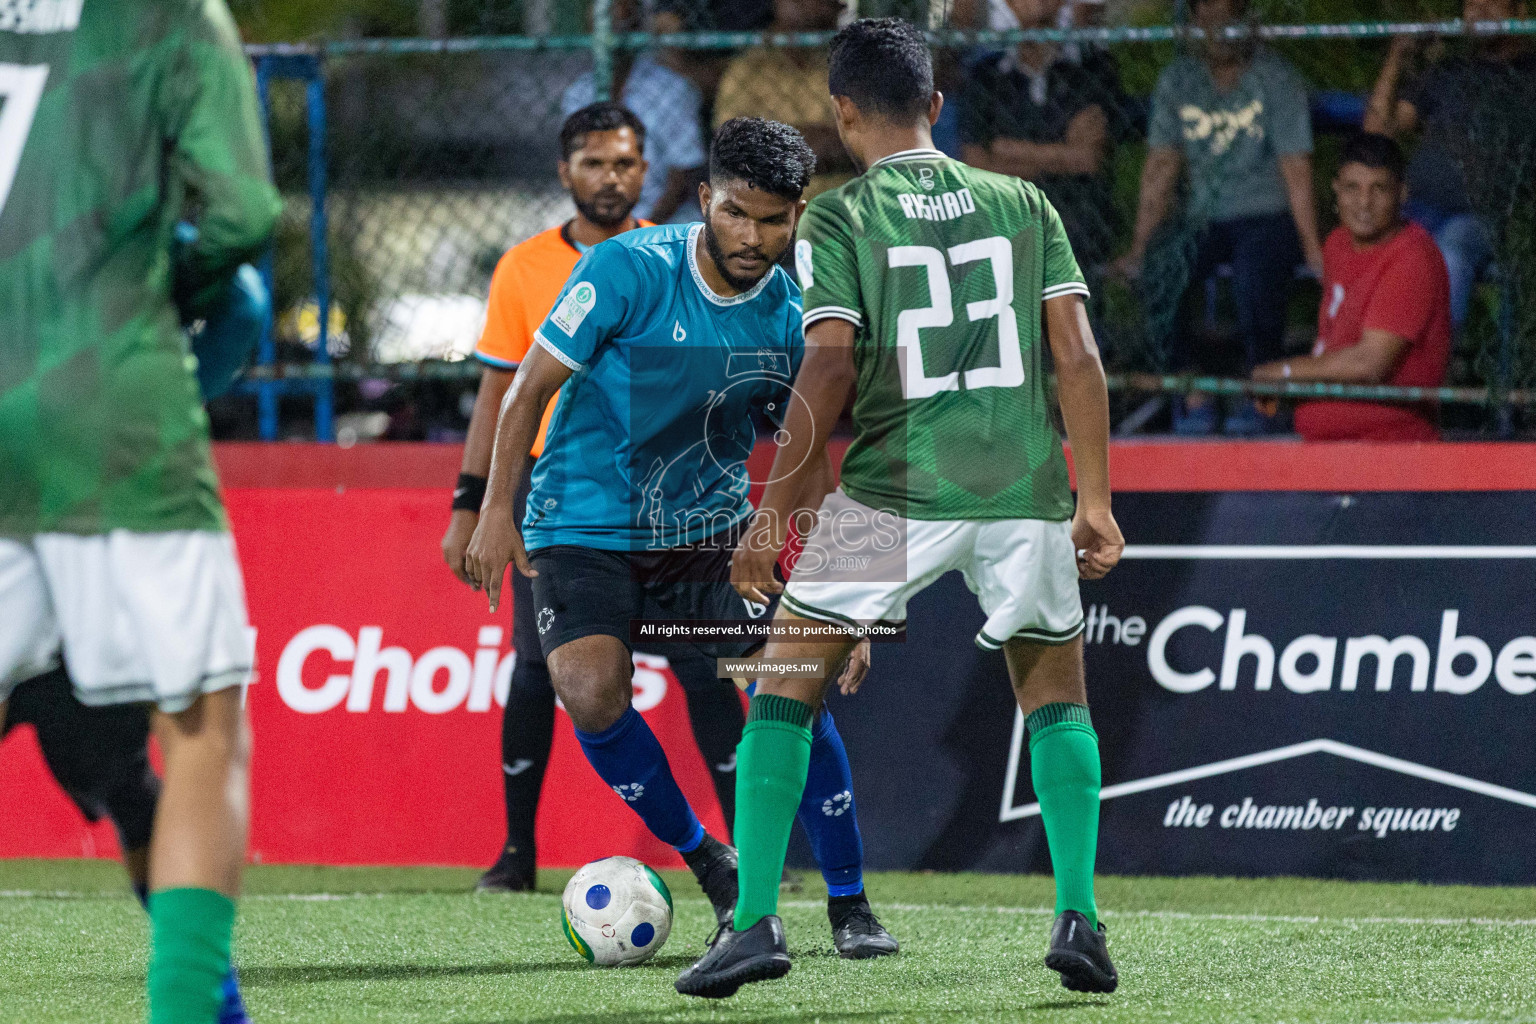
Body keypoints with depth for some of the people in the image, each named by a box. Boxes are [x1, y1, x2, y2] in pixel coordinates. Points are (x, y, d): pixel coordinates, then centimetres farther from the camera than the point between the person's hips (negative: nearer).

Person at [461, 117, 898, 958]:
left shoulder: (793, 320, -5)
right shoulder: (628, 271, -17)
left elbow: (809, 464, 6)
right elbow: (530, 389, -8)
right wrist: (495, 513, -12)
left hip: (710, 529, 3)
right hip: (584, 525, -3)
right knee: (592, 693, -24)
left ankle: (849, 906, 3)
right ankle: (705, 862, 0)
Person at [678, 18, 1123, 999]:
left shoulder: (838, 218, 0)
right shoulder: (1022, 203, 9)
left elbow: (830, 371, -8)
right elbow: (1079, 356, 4)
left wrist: (773, 514, -4)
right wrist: (1095, 501, 9)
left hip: (894, 492, -3)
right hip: (1025, 491, 3)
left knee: (785, 688, 8)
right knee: (1057, 694, 20)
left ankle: (757, 921, -1)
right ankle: (1079, 919, 6)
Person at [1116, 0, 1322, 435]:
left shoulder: (1275, 77, -5)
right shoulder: (1177, 80, 6)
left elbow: (1296, 169, -9)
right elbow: (1161, 168, 7)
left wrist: (1312, 249, -16)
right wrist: (1138, 250, 2)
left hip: (1267, 216, -3)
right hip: (1205, 217, 4)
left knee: (1257, 284, -35)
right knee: (1159, 277, -27)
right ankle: (1193, 402, -20)